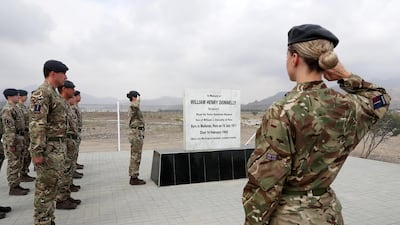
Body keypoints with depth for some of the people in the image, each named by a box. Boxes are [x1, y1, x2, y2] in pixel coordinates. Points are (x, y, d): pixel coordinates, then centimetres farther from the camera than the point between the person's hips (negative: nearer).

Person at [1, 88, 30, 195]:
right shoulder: (8, 109, -14)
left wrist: (21, 141, 20)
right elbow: (9, 128, -21)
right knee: (13, 164, -4)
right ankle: (13, 188, 2)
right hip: (13, 140, -10)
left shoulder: (15, 108, 17)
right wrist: (11, 144, -23)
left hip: (19, 139, 10)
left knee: (18, 164, 13)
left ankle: (17, 185, 21)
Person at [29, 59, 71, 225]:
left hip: (57, 147, 10)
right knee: (45, 188, -2)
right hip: (48, 148, -10)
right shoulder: (42, 93, -15)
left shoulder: (54, 93, 16)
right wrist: (37, 152, -24)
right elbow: (36, 125, -21)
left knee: (52, 186, 15)